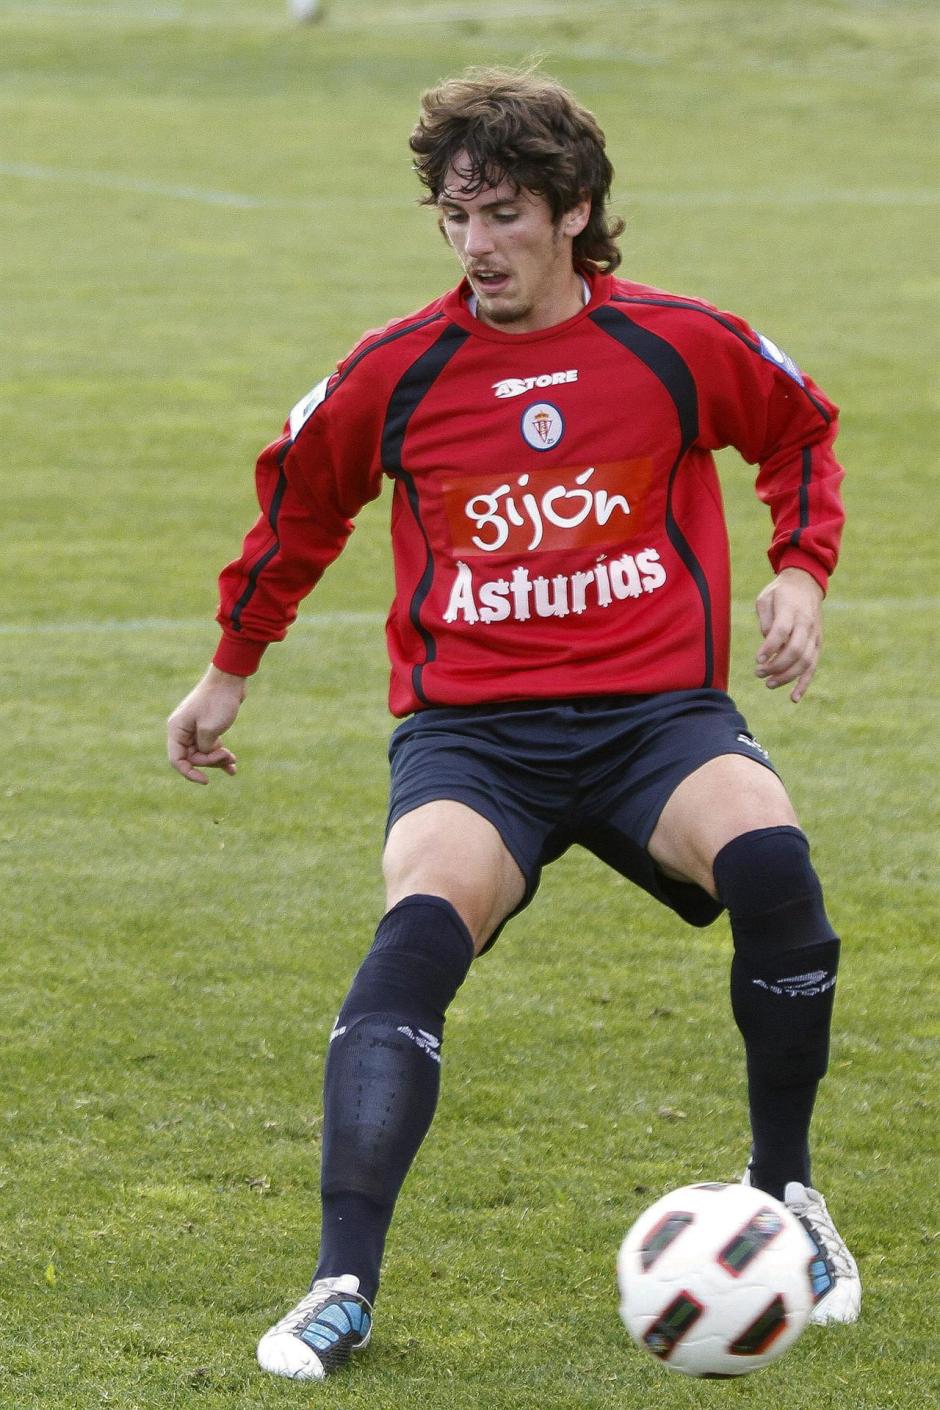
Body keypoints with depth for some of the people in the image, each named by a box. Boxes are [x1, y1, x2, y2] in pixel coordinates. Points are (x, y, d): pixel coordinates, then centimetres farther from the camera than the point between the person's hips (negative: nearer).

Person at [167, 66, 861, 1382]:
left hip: (656, 707, 0)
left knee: (770, 862, -30)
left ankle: (782, 1191, -5)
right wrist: (231, 669, 29)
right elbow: (302, 500, 22)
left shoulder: (682, 346, 1)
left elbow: (802, 431, 22)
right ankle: (344, 1286, -30)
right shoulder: (397, 373, 3)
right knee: (421, 930, -30)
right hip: (470, 728, 0)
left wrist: (802, 571, 7)